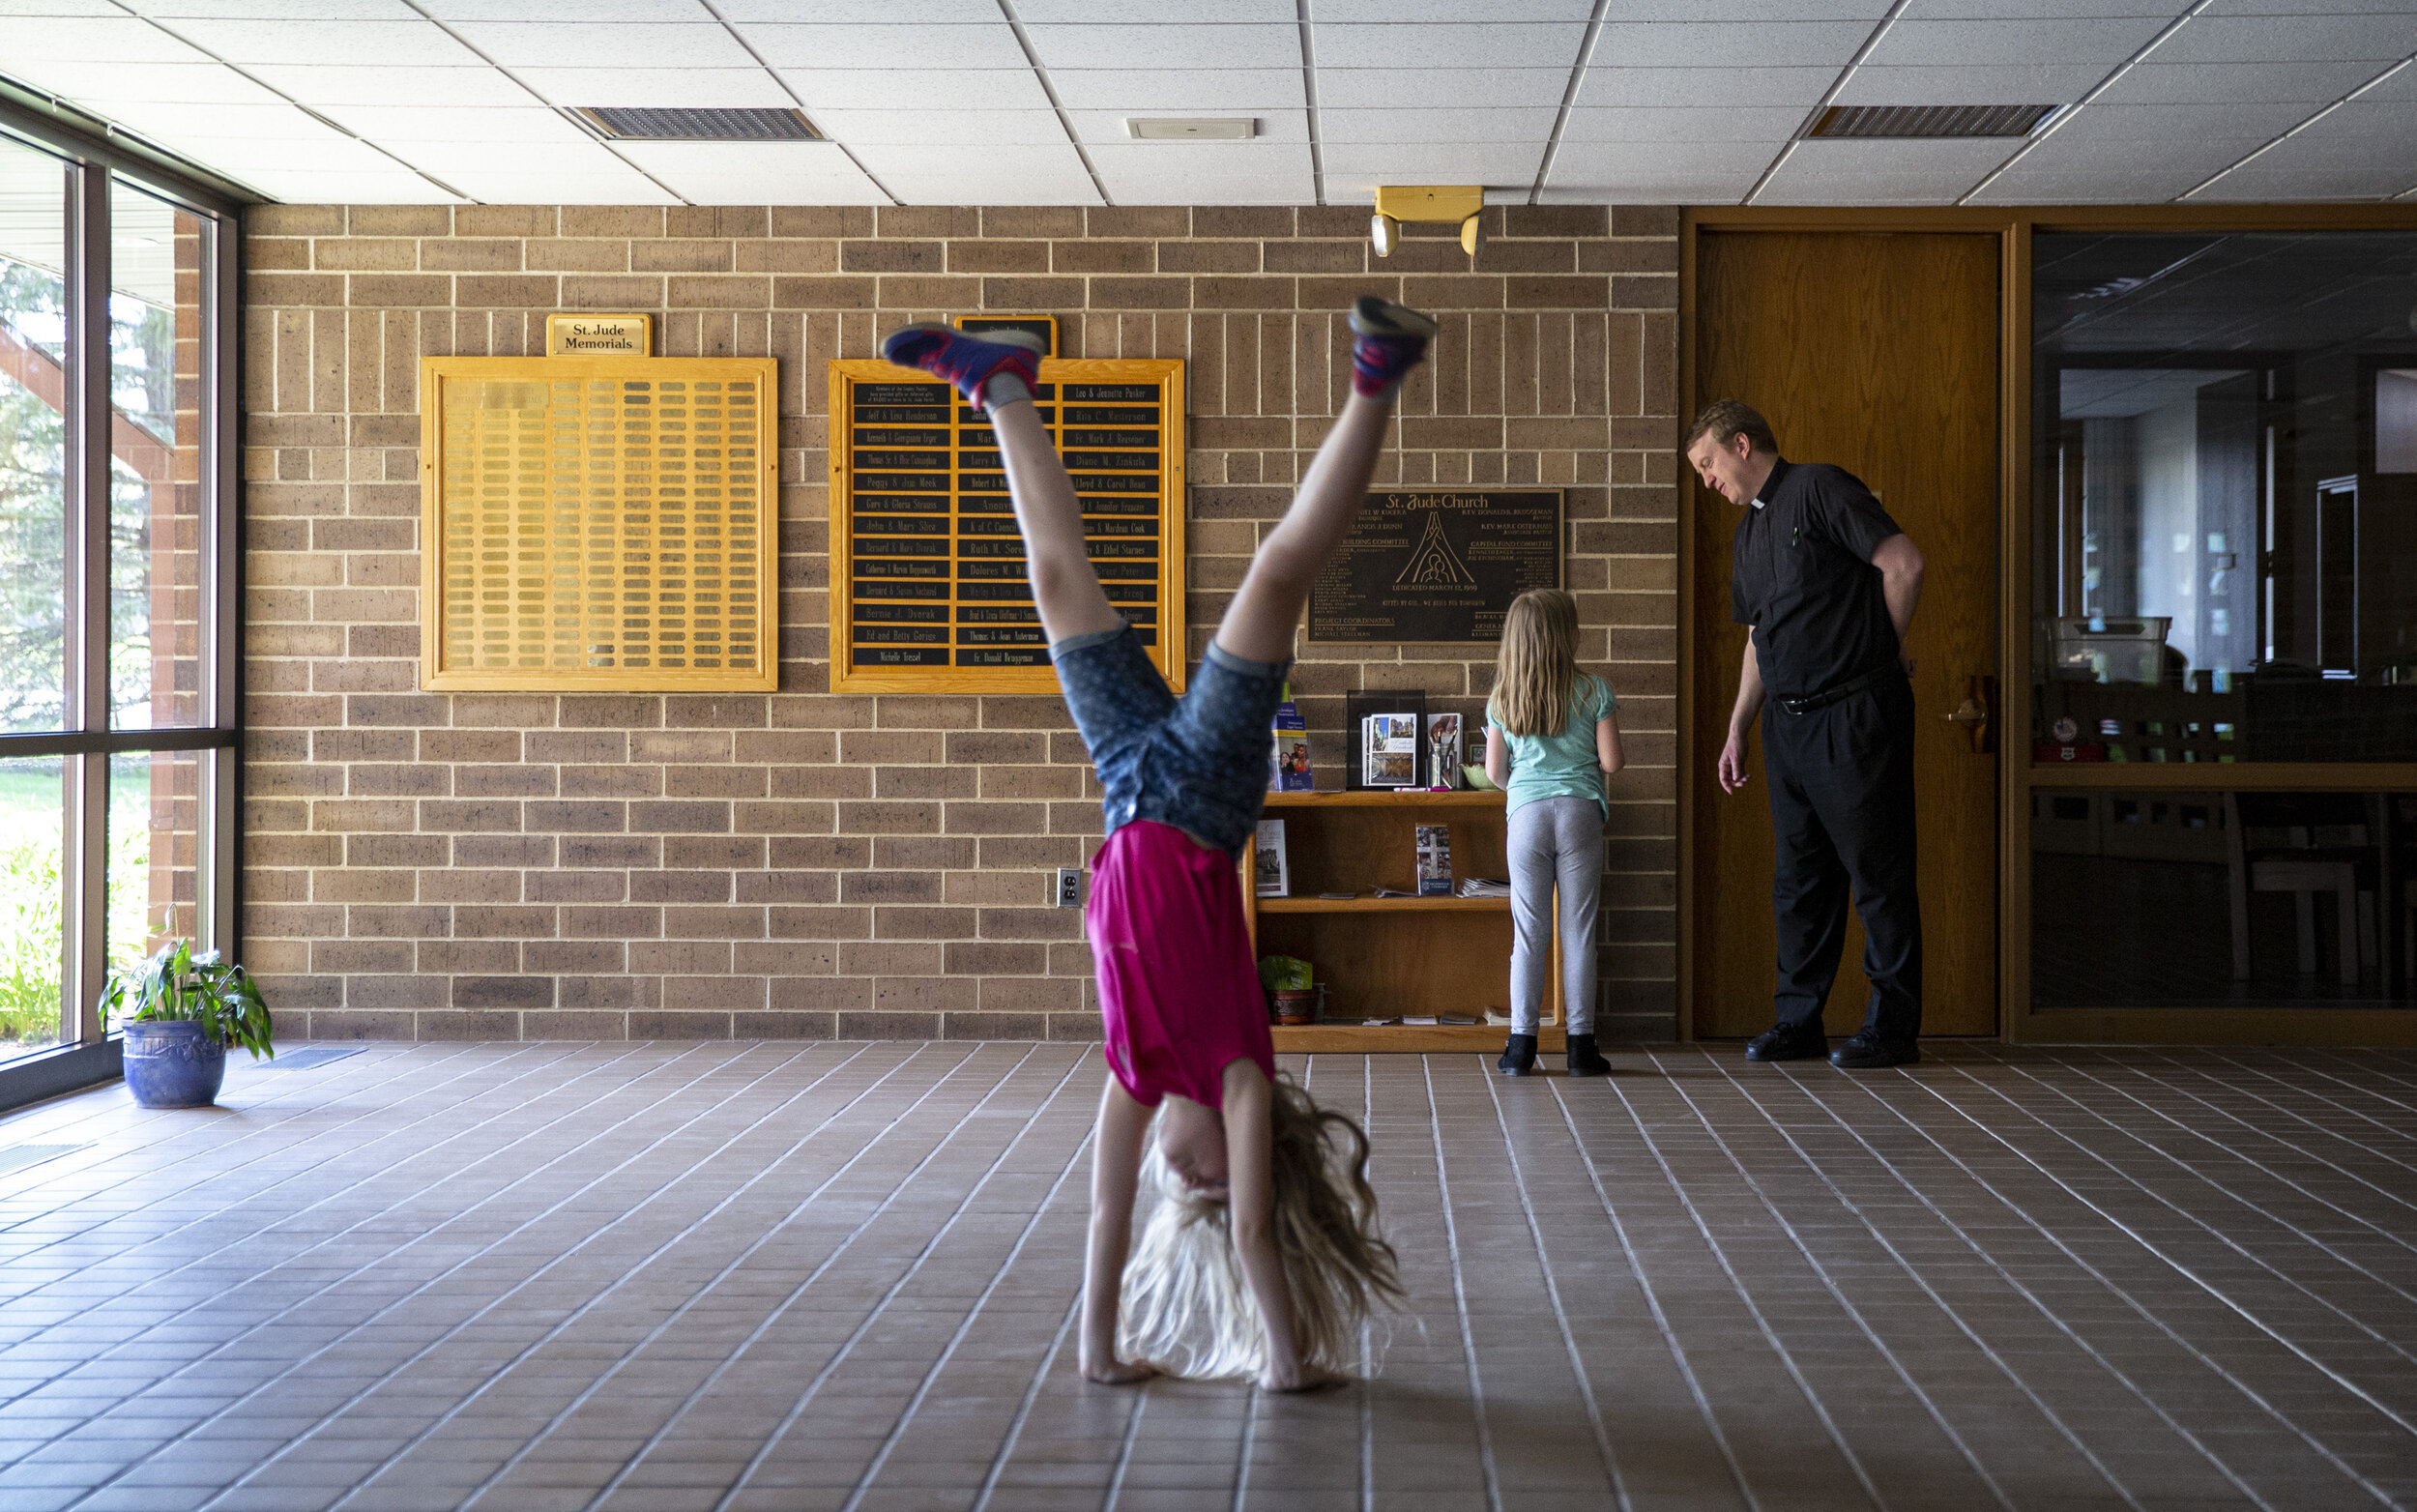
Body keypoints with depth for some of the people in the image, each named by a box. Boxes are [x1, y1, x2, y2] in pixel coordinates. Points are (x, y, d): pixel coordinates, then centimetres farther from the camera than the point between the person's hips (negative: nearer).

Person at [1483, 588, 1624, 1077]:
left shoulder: (1502, 699, 4)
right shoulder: (1593, 691, -2)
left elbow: (1494, 772, 8)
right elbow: (1610, 761, -2)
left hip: (1527, 812, 1)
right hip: (1580, 810, -1)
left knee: (1528, 932, 5)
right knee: (1578, 931, 3)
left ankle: (1521, 1044, 3)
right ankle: (1581, 1043, 4)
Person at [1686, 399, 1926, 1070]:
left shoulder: (1820, 489, -7)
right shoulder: (1749, 530, 20)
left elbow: (1905, 564, -13)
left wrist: (1886, 652, -1)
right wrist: (1736, 730, 19)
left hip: (1854, 712, -9)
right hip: (1787, 721, 9)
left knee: (1877, 871, -2)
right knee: (1799, 875, 11)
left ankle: (1893, 1027, 3)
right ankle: (1798, 1019, 18)